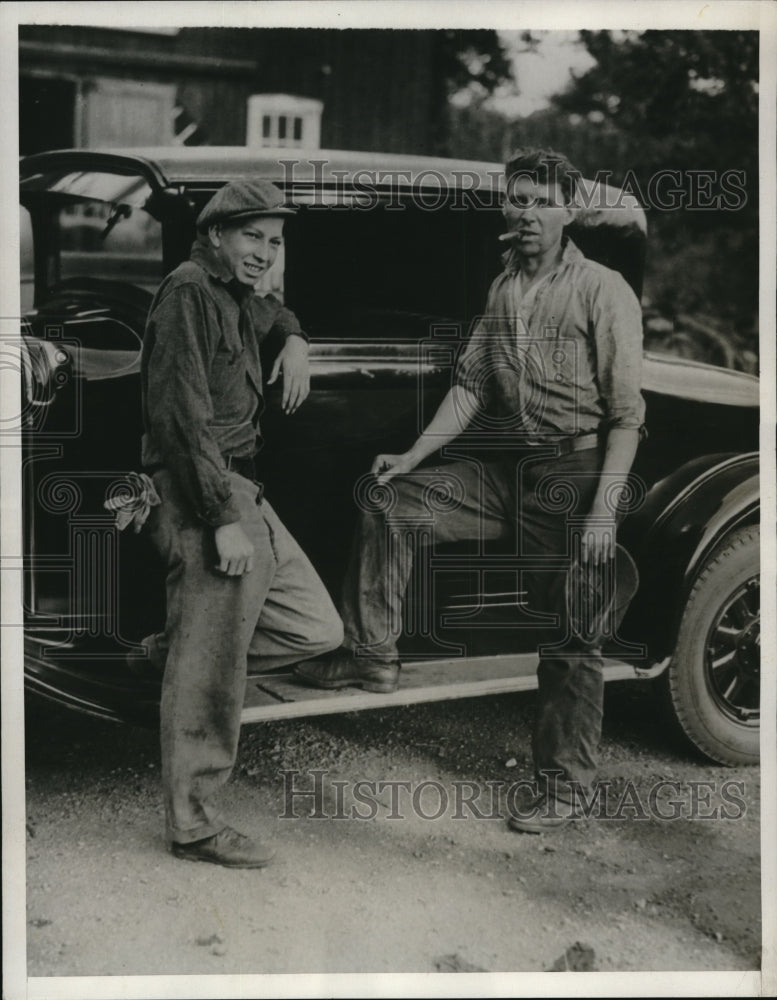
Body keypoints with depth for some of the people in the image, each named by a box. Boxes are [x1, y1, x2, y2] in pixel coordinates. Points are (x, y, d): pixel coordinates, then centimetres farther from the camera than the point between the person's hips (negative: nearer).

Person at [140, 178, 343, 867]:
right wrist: (223, 518, -23)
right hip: (201, 500, -10)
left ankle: (176, 649, 21)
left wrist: (293, 340, 21)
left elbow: (273, 313, 44)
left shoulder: (234, 296, 18)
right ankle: (195, 826, 8)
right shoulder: (189, 293, -12)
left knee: (317, 629, 11)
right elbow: (183, 416, -20)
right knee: (211, 675, -4)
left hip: (242, 495, 10)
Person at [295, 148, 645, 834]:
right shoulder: (503, 290, 12)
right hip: (507, 469, 6)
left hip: (577, 473, -6)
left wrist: (604, 510, -19)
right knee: (390, 500, -4)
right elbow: (471, 387, 13)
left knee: (570, 640, 1)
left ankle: (561, 789, 14)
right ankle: (373, 654, 6)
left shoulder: (603, 291, -8)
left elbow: (626, 412, -12)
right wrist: (414, 456, 2)